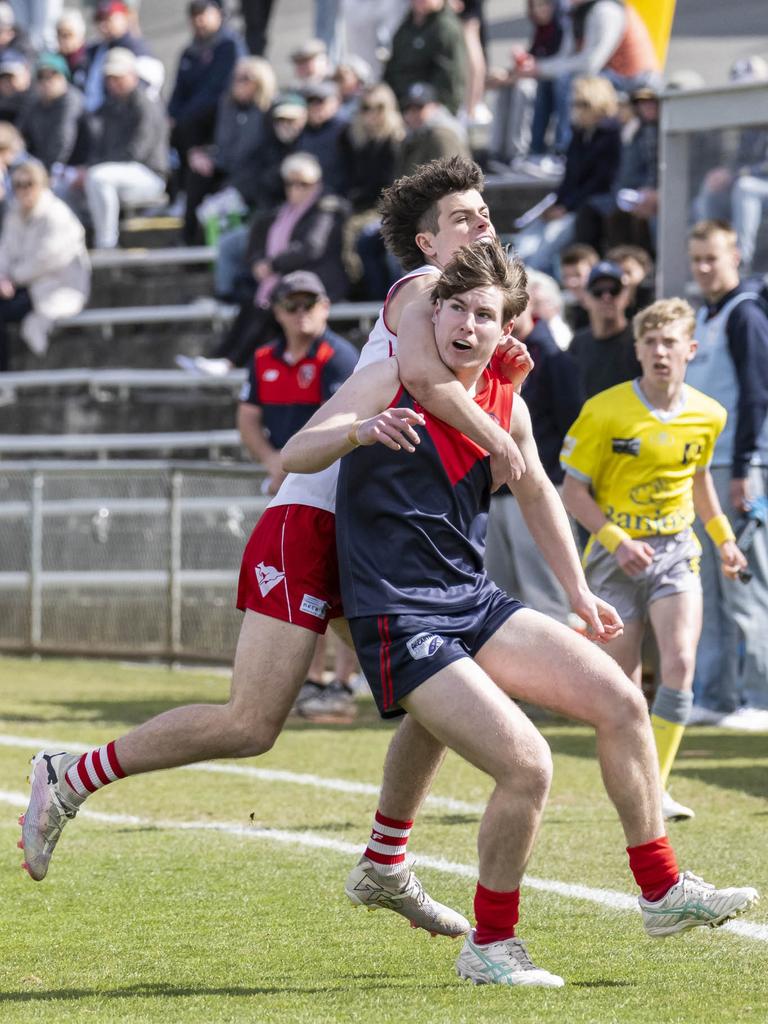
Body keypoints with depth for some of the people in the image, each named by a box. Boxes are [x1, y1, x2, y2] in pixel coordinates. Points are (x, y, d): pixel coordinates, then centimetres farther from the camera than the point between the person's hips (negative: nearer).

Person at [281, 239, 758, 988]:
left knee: (620, 700, 1)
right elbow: (293, 456, -20)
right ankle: (489, 946, -3)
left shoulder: (507, 407, 6)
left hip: (474, 604, 7)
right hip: (398, 619, -7)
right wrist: (360, 431, -40)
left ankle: (661, 891, 16)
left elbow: (536, 493, 24)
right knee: (527, 765, -21)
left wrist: (578, 593, 25)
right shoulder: (392, 384, -11)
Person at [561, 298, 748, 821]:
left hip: (676, 550, 2)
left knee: (680, 664, -17)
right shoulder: (604, 412, -11)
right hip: (617, 553, -2)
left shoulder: (708, 415, 1)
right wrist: (616, 541, -18)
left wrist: (723, 536, 18)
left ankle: (655, 791, -12)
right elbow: (574, 490, -6)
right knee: (623, 682, 0)